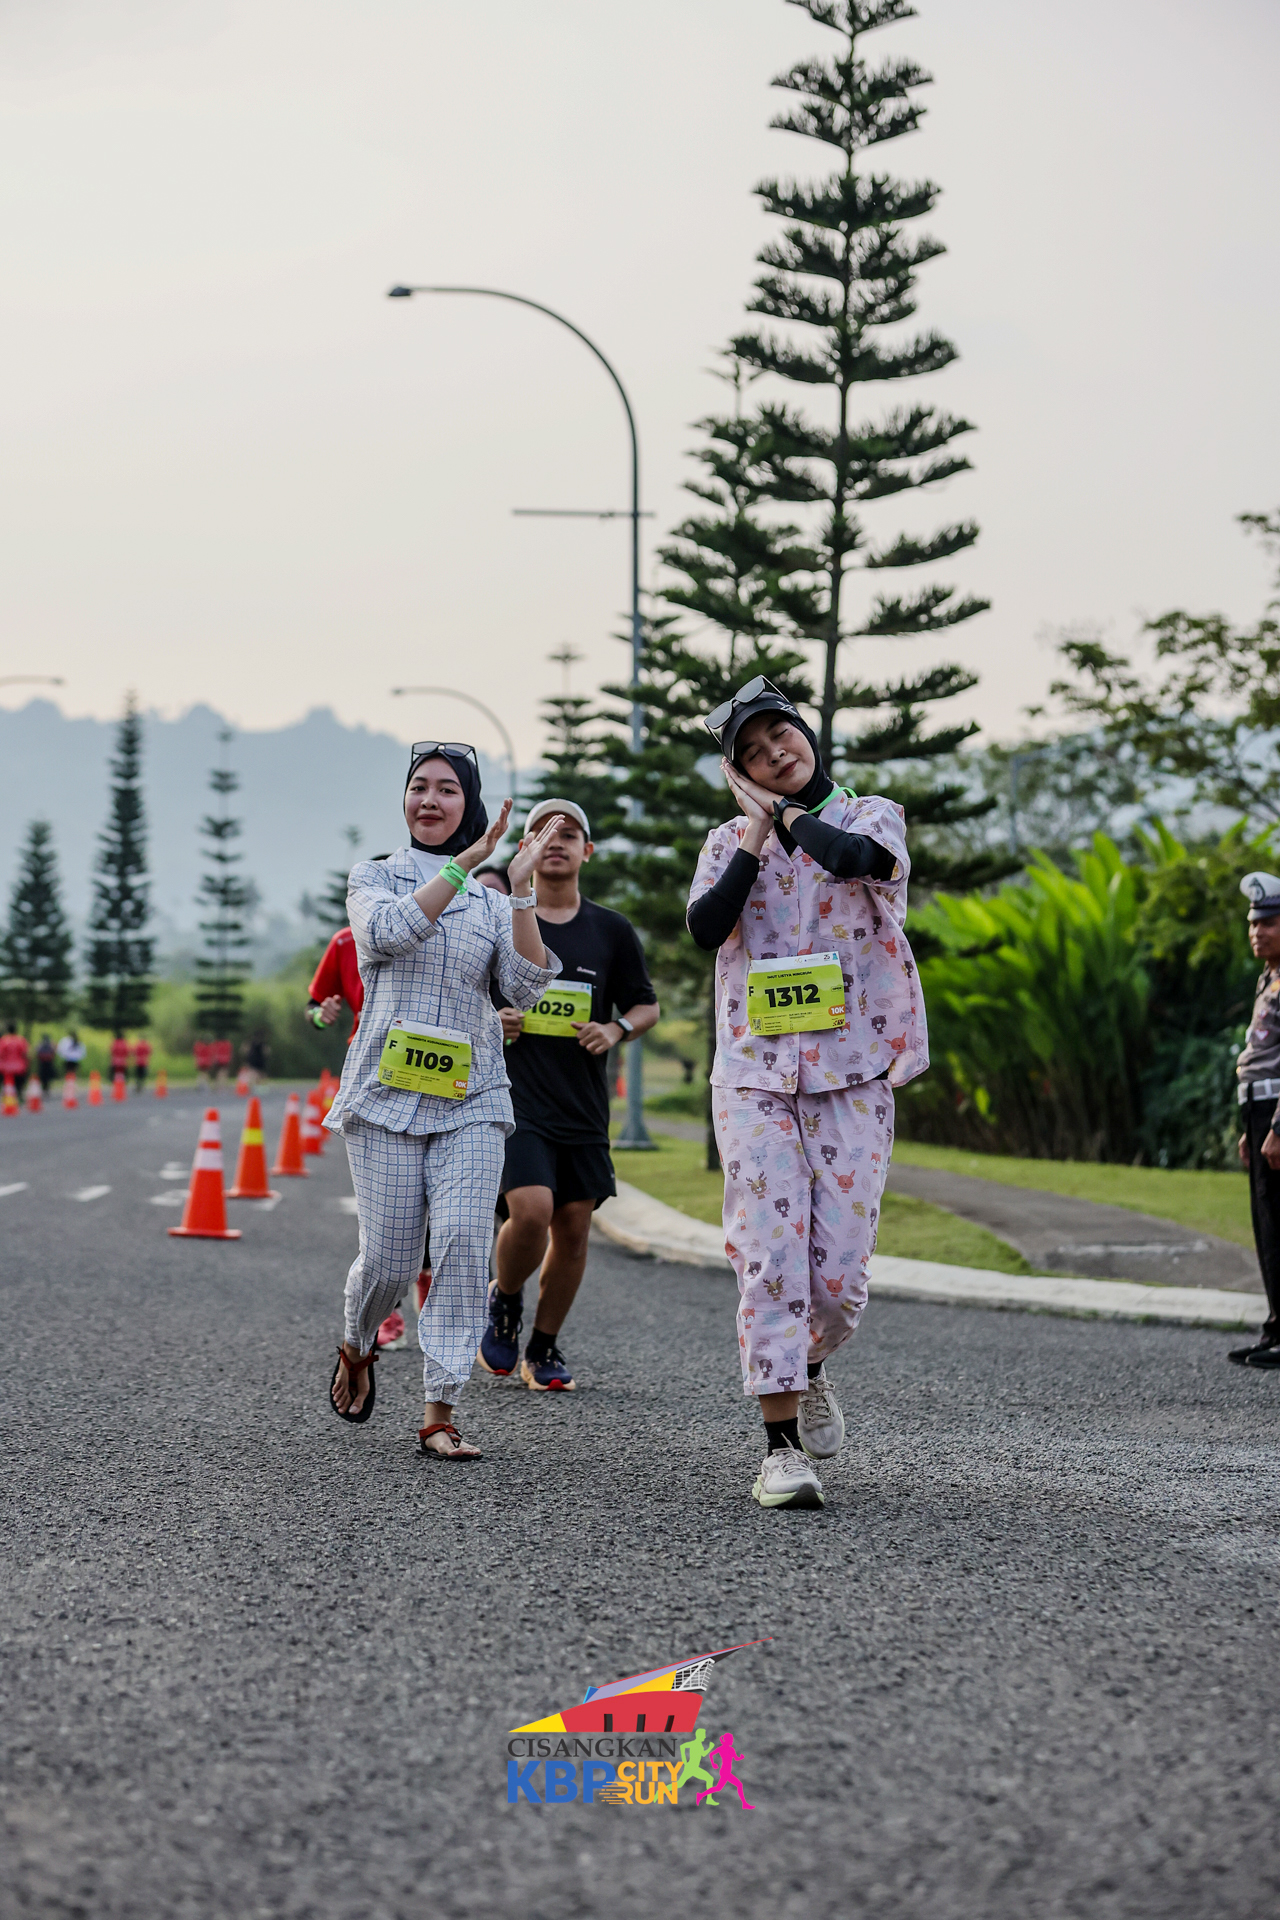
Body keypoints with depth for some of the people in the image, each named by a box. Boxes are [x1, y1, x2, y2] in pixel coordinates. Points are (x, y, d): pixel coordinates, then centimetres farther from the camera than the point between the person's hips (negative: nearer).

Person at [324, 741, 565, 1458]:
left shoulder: (492, 900, 13)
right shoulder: (374, 878, 9)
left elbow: (527, 988, -2)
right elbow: (390, 932, -15)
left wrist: (522, 891, -12)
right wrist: (466, 862, -18)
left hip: (471, 1098, 1)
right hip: (389, 1089, -1)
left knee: (464, 1239, -16)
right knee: (389, 1258, -3)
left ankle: (441, 1411, -11)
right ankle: (358, 1348, 31)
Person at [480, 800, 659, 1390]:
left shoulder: (612, 931, 8)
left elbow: (647, 1006, 16)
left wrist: (616, 1029, -5)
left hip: (584, 1107, 3)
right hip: (515, 1096, -3)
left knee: (573, 1228, 4)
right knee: (532, 1210, -20)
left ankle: (544, 1349, 20)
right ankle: (504, 1300, 10)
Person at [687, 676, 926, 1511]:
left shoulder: (872, 816, 8)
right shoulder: (730, 841, 12)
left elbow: (857, 859, -18)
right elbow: (705, 928, -7)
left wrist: (781, 809, -4)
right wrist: (758, 828, -6)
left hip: (852, 1073, -1)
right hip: (754, 1074, 1)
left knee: (840, 1270, -4)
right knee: (770, 1258, -10)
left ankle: (811, 1370, 29)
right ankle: (782, 1446, -8)